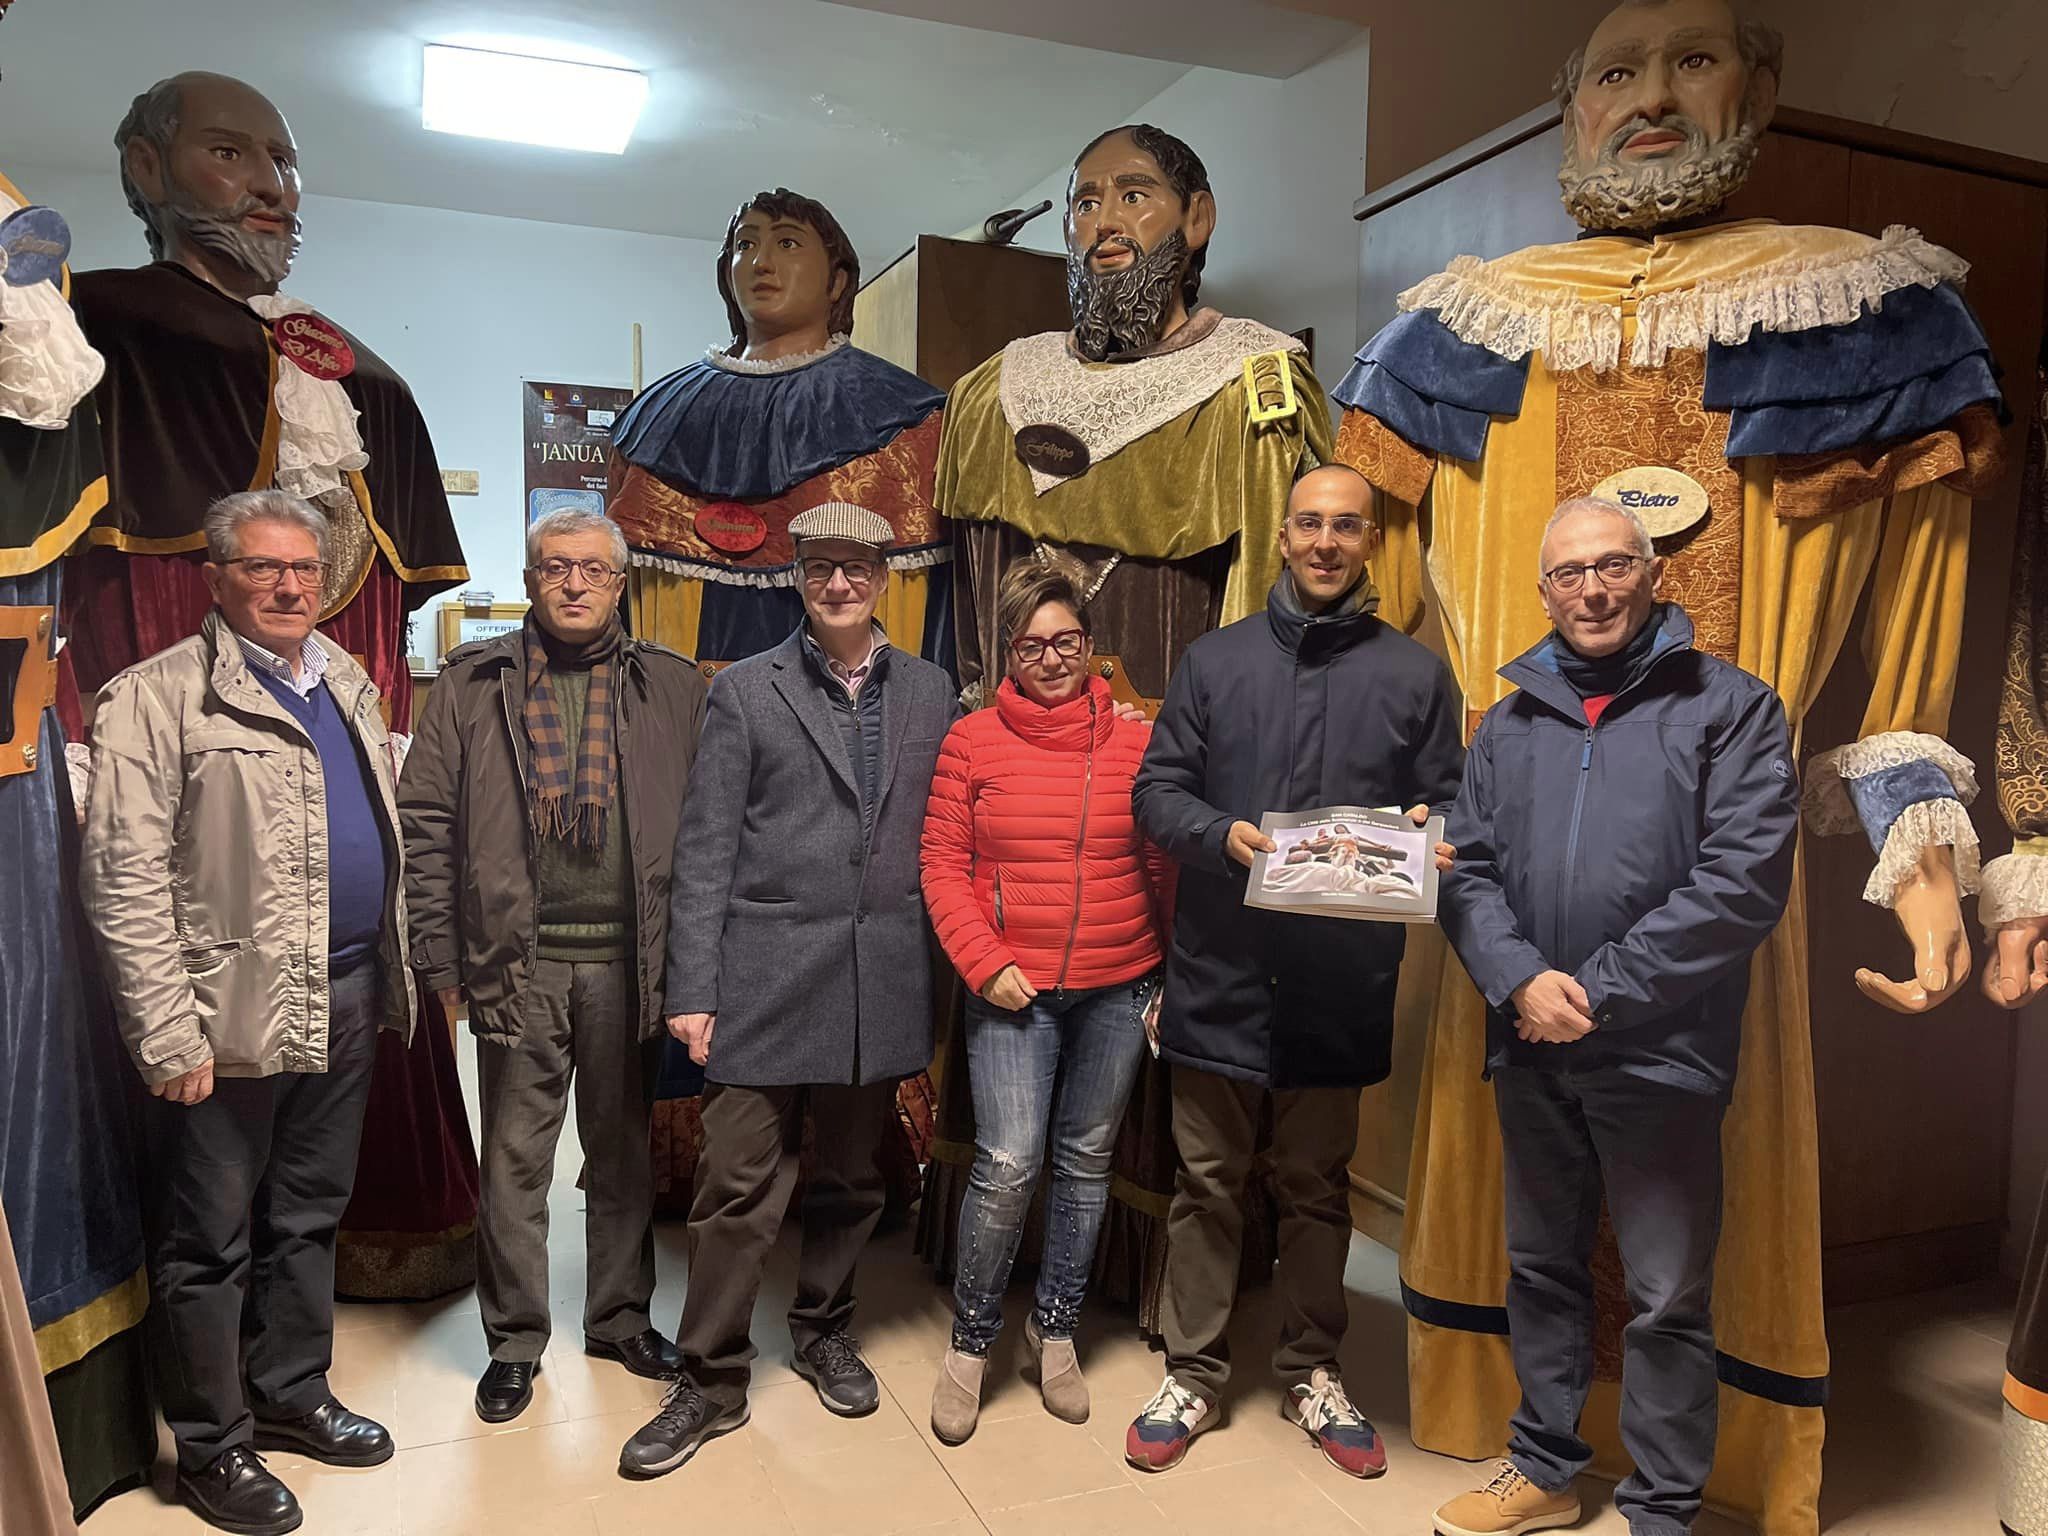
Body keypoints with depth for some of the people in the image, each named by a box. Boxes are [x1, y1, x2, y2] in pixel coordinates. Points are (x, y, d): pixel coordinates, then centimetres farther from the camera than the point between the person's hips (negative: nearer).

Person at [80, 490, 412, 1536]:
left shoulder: (348, 687, 12)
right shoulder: (157, 700, -10)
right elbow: (126, 879, -14)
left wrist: (390, 977, 13)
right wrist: (169, 1033, -17)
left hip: (345, 1000, 7)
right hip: (231, 1014, -6)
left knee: (308, 1218, 19)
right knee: (211, 1241, 8)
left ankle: (292, 1395, 37)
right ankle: (212, 1447, 25)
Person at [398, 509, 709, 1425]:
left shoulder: (672, 689, 4)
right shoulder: (471, 684, 3)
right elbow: (426, 825, 1)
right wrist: (441, 957, -3)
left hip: (630, 963, 1)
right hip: (519, 964, -1)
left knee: (625, 1153, 14)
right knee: (514, 1160, 9)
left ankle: (620, 1319, 33)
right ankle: (514, 1342, 27)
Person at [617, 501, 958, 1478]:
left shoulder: (930, 692, 8)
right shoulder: (745, 691, 1)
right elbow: (705, 849, -2)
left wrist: (948, 972, 1)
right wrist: (692, 989, -7)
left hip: (883, 982, 3)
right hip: (767, 977, -2)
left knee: (850, 1178, 15)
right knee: (739, 1188, 2)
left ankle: (823, 1329, 37)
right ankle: (711, 1380, 18)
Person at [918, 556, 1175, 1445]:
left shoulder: (1135, 741, 2)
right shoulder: (973, 740, 0)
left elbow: (1166, 869, 5)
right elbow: (942, 865, 0)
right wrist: (984, 964, -9)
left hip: (1118, 991, 2)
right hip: (1011, 991, -2)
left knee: (1085, 1161, 12)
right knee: (1008, 1165, -8)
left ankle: (1054, 1327, 32)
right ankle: (970, 1339, 15)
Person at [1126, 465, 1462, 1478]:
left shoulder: (1415, 674, 5)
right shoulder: (1215, 659, 5)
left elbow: (1448, 814, 7)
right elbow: (1156, 790, 2)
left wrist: (1422, 837, -16)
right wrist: (1221, 834, -16)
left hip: (1339, 982, 0)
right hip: (1219, 971, 0)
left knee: (1317, 1188, 15)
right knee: (1208, 1184, 12)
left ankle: (1312, 1373, 34)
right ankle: (1193, 1373, 28)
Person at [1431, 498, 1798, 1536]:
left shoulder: (1730, 709, -3)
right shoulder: (1511, 723, 10)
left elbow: (1744, 882, -13)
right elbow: (1467, 870, 4)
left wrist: (1597, 992, -15)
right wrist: (1521, 982, -13)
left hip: (1659, 1054, -4)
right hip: (1530, 1055, 4)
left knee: (1668, 1299, 7)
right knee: (1540, 1268, 17)